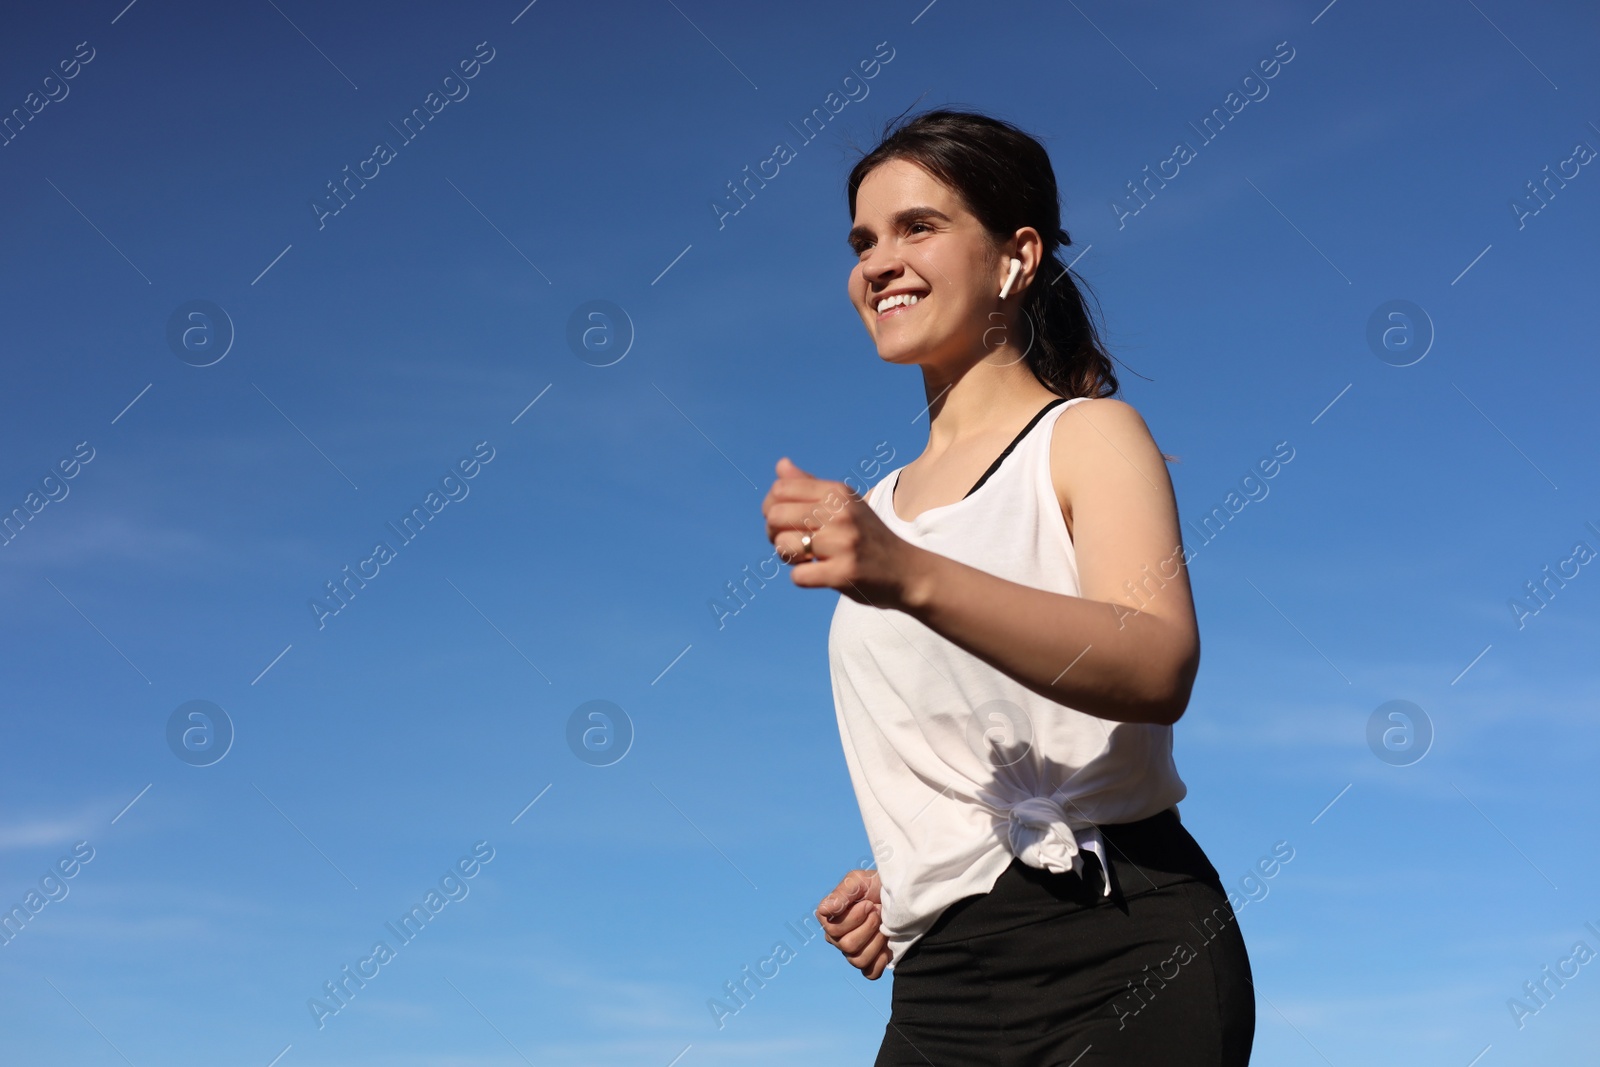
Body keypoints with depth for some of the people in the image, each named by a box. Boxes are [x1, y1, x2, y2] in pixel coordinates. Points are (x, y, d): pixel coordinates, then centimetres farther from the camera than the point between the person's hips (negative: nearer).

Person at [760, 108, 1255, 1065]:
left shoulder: (1089, 435, -1)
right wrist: (903, 879, 6)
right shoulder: (875, 508, 19)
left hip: (1115, 958, -5)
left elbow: (1160, 671, -21)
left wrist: (909, 577, -34)